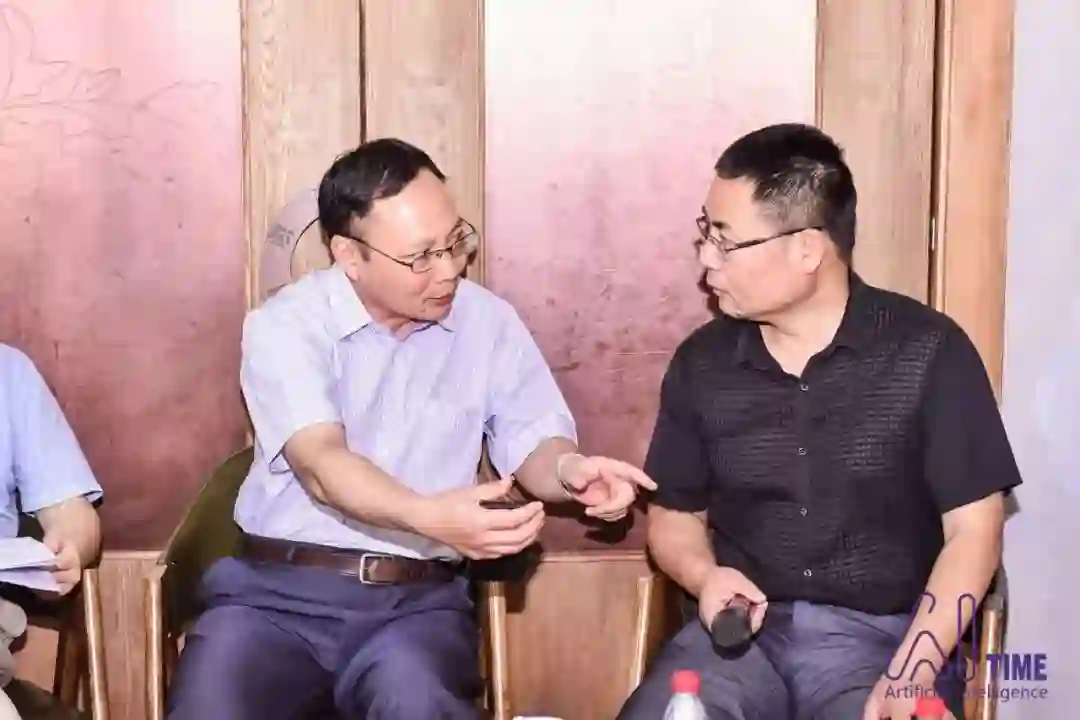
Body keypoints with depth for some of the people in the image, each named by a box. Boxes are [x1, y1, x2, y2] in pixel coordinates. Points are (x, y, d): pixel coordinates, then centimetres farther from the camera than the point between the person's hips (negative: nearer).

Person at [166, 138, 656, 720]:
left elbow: (531, 444, 8)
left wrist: (569, 469, -17)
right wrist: (429, 517, -36)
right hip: (279, 591, 0)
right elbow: (320, 463, -17)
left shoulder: (488, 322, 7)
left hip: (419, 601, 1)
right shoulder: (284, 326, -4)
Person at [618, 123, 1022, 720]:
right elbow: (674, 513, 15)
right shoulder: (701, 361, 5)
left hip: (881, 635, -2)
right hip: (744, 631, 2)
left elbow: (972, 531, -4)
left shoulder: (927, 352, -4)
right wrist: (704, 576, -7)